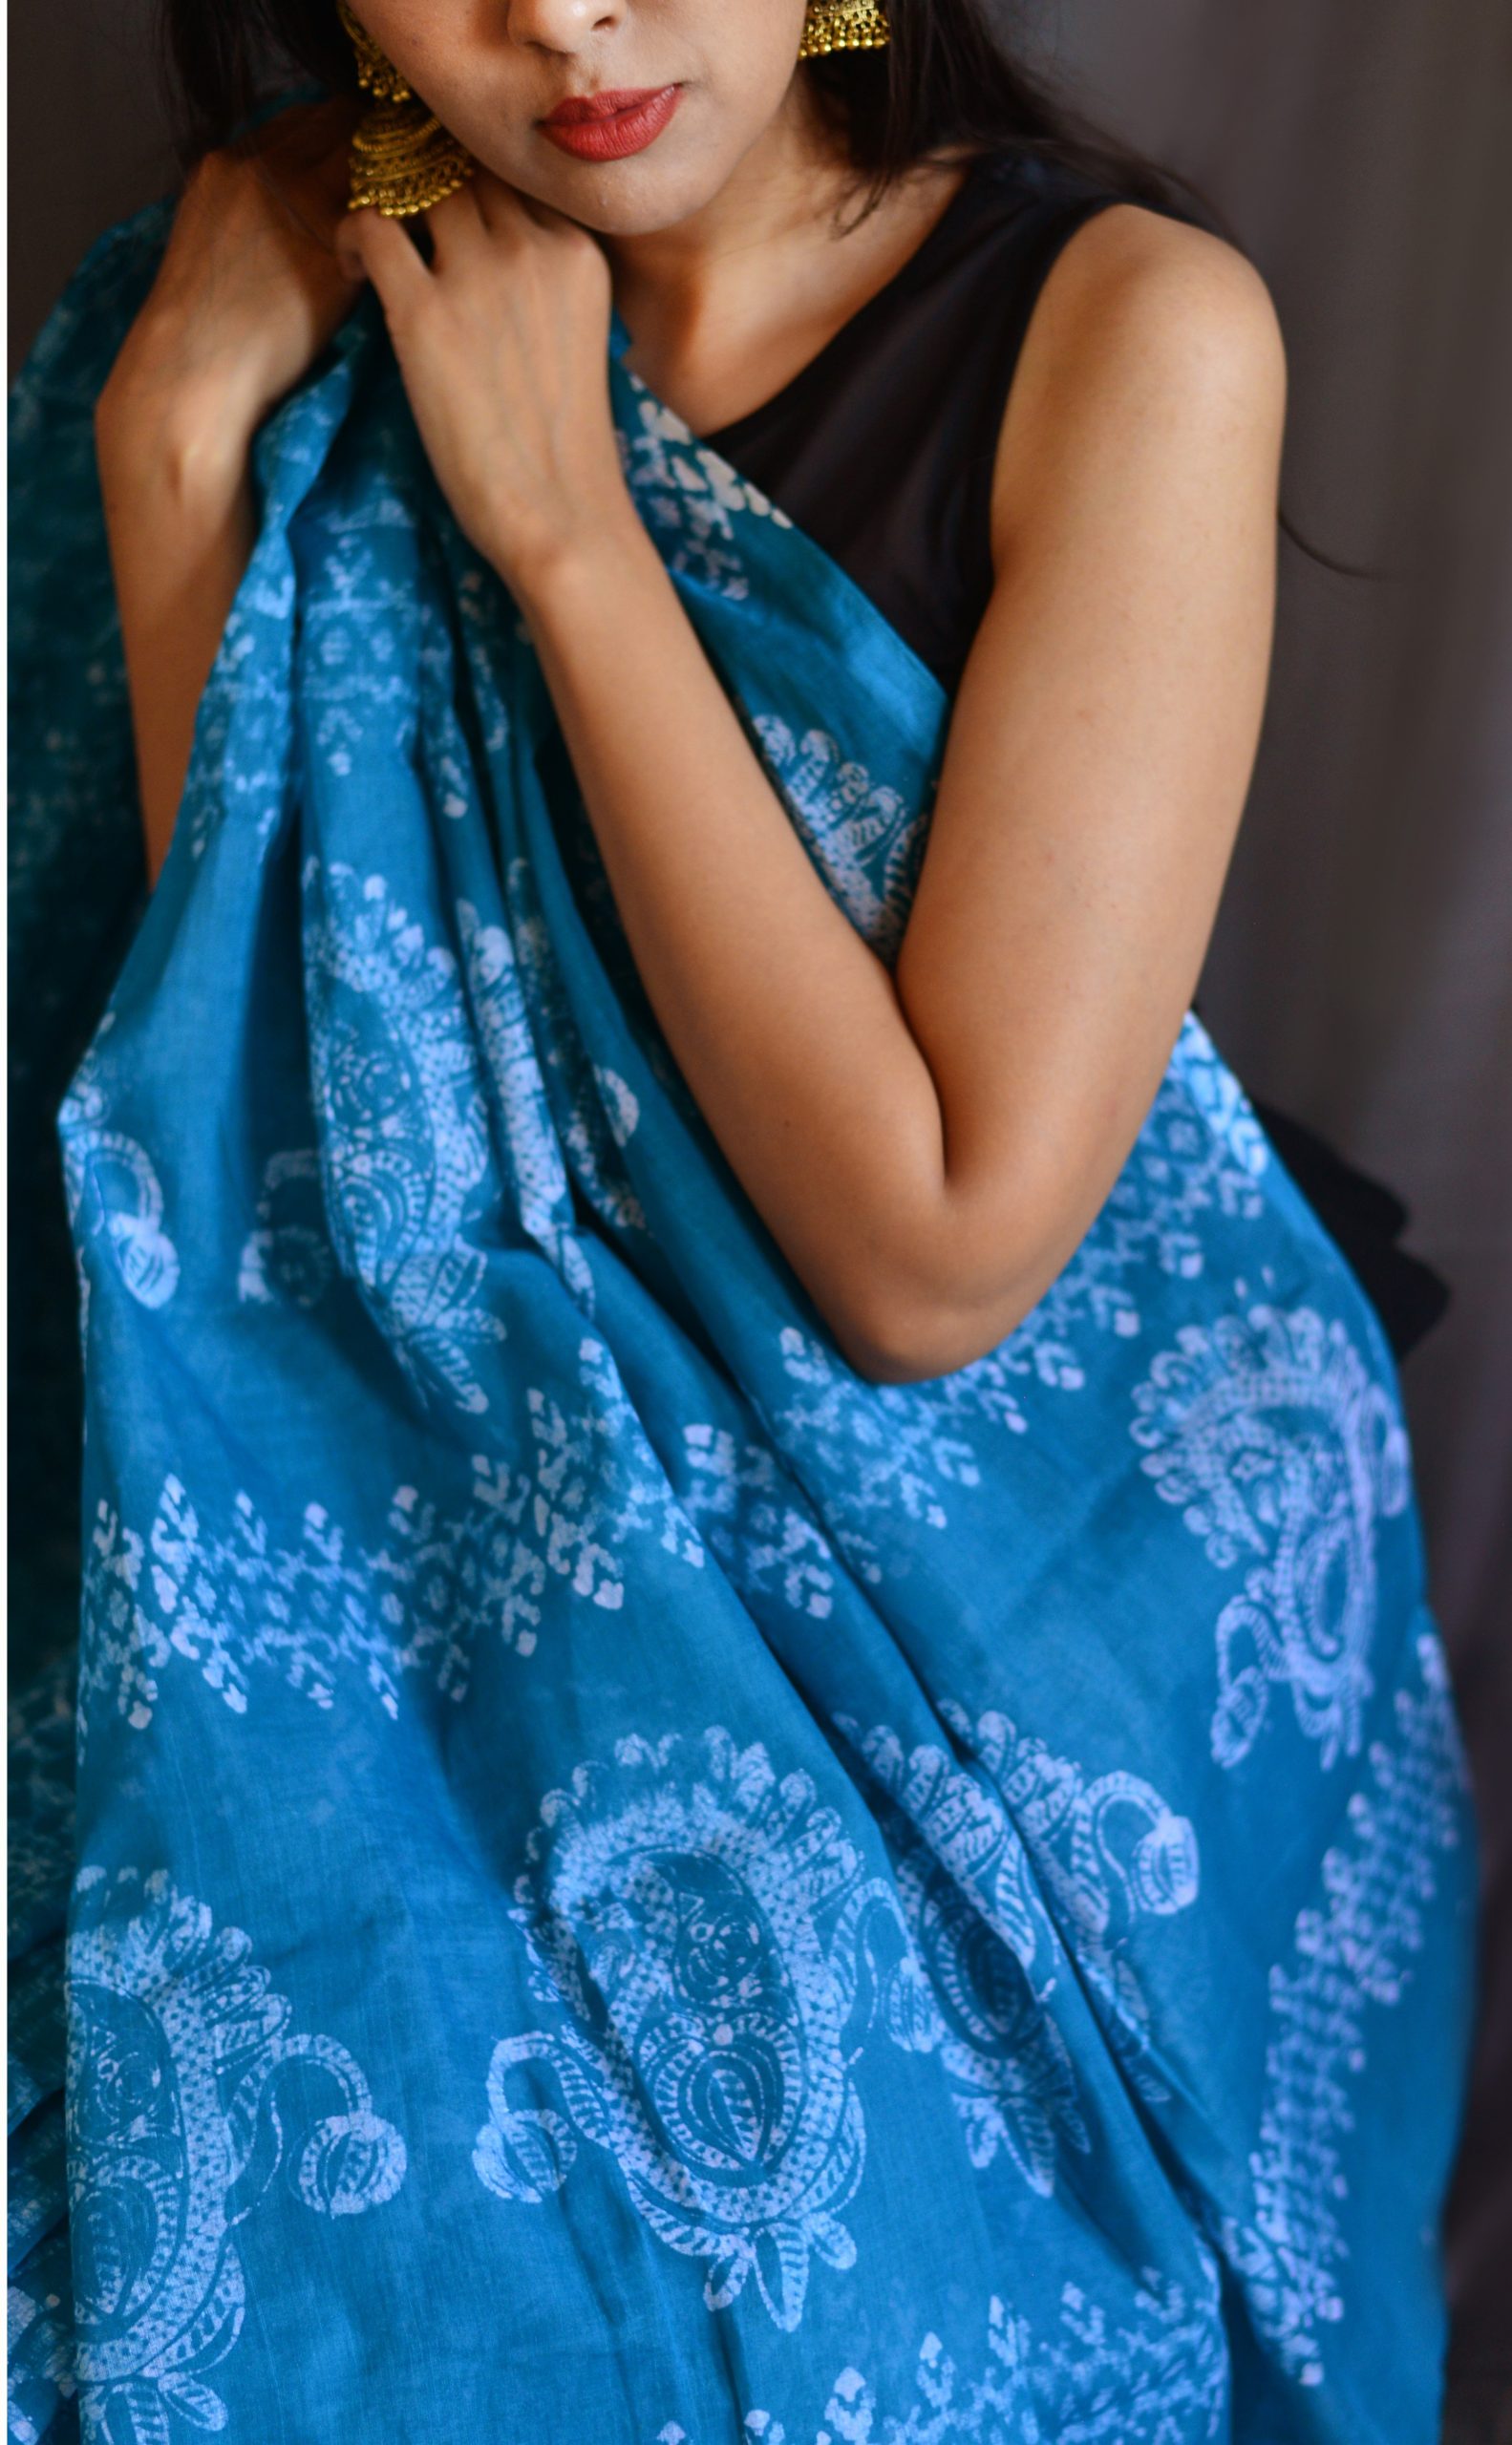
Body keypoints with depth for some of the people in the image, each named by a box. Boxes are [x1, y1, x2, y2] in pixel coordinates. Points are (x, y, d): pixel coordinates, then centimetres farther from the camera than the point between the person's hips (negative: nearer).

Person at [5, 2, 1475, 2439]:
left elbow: (934, 1254, -21)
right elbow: (280, 1109, -9)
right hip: (554, 1532, 3)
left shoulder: (1127, 326, -15)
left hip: (1013, 1579, -3)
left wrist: (561, 531, -20)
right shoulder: (360, 336, -1)